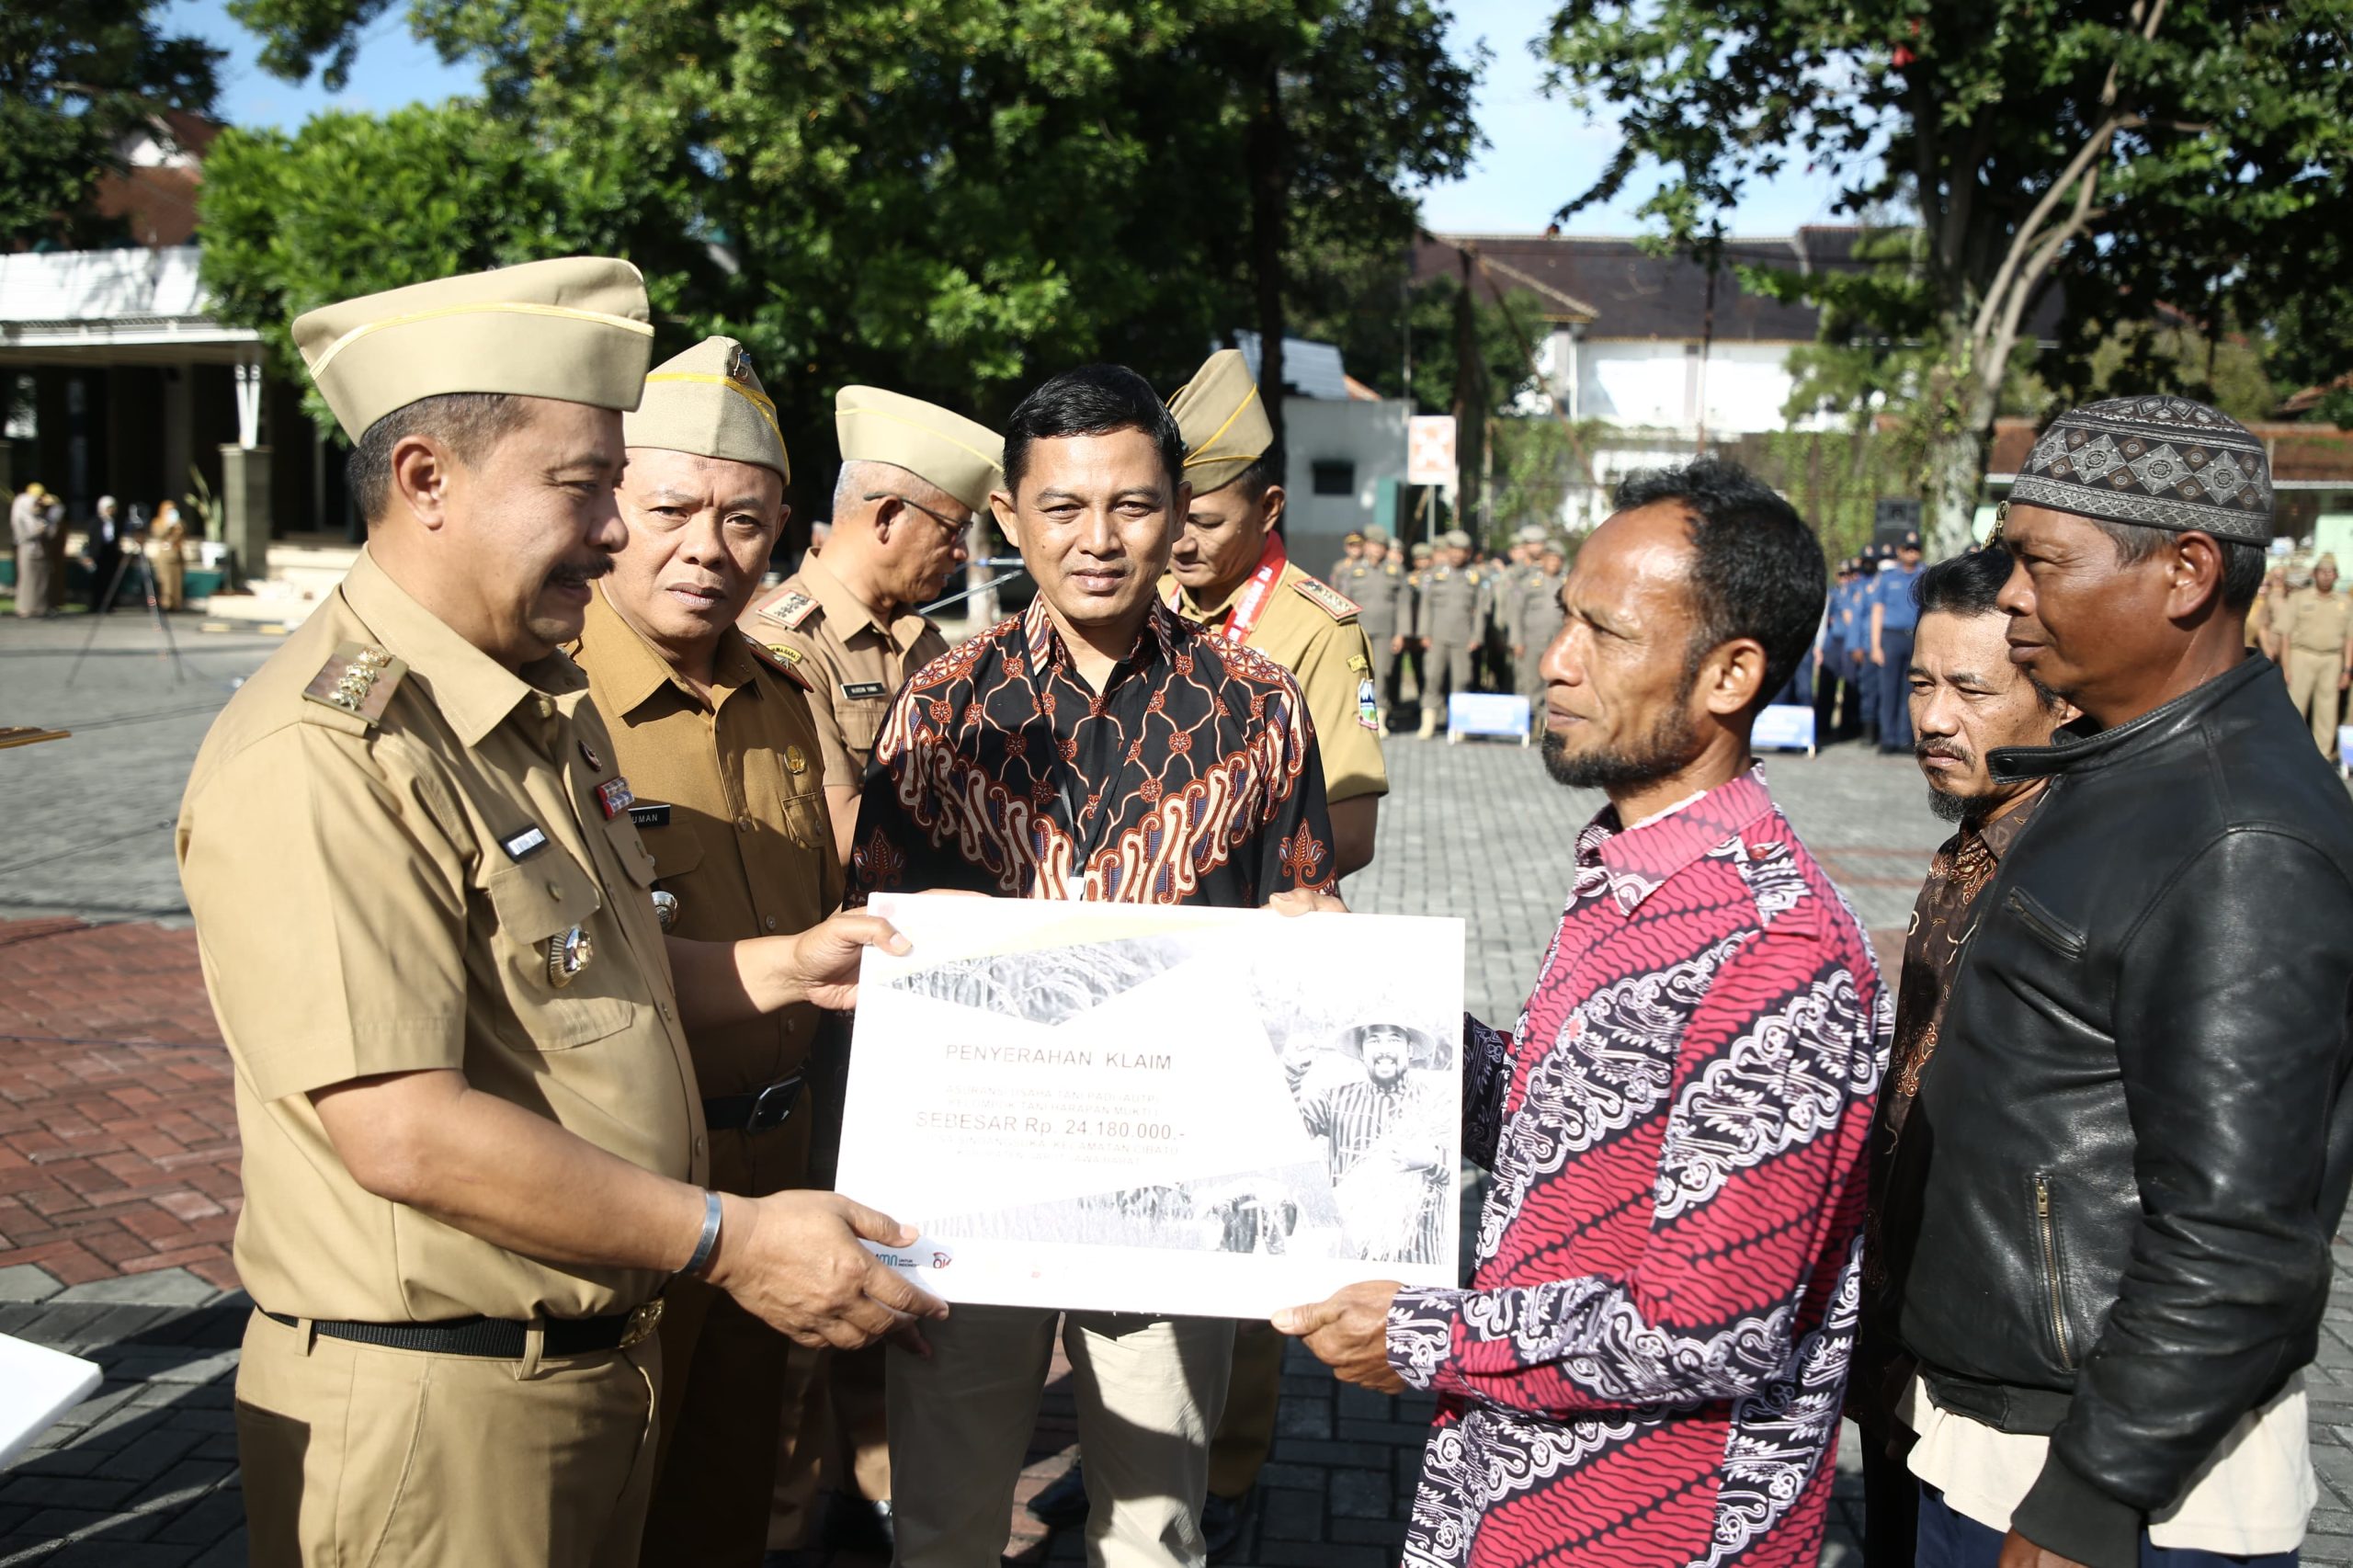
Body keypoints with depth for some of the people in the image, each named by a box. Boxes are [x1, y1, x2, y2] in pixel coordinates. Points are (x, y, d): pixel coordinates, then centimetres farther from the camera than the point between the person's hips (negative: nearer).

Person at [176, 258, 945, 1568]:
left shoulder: (552, 711, 9)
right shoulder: (322, 754, -23)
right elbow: (405, 1134, -28)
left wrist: (783, 967, 5)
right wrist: (726, 1242, -23)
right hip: (432, 1407, -8)